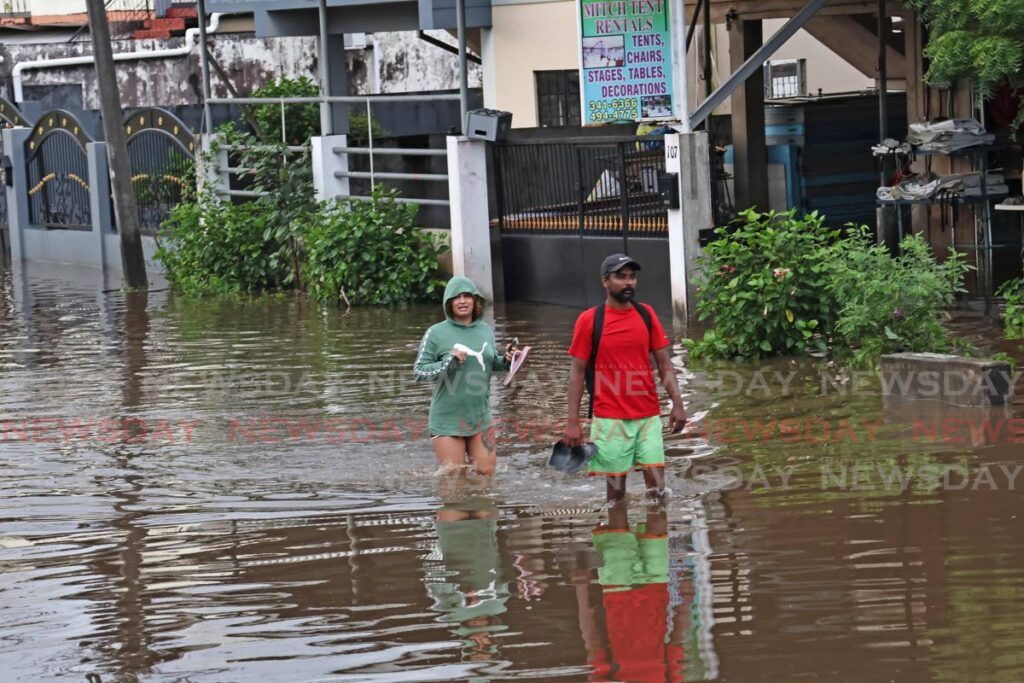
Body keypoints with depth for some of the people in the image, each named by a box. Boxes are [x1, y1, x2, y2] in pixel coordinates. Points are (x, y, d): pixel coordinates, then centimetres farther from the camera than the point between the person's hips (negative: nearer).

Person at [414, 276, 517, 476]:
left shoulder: (485, 330, 6)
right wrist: (449, 362, -22)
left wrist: (505, 360, -2)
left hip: (480, 417, 4)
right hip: (448, 420, -4)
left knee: (486, 472, 7)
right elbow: (419, 371, -9)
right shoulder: (436, 333, -8)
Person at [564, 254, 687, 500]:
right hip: (610, 419, -3)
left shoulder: (646, 314, 6)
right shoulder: (589, 320, -4)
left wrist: (677, 404, -4)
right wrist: (573, 422, -8)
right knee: (616, 489, 2)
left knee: (657, 487, -1)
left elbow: (664, 364, 8)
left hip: (648, 416, 3)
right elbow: (577, 372, -2)